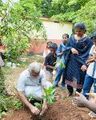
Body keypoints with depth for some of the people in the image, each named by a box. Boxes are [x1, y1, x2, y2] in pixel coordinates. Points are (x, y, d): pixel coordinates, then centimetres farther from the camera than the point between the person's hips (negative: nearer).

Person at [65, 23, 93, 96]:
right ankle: (70, 92, 31)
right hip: (71, 61, 4)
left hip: (80, 62, -4)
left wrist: (85, 64, -21)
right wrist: (71, 48, -13)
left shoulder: (88, 40, -10)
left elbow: (88, 53, -12)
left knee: (79, 79, 3)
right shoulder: (72, 38, 3)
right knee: (69, 77, 10)